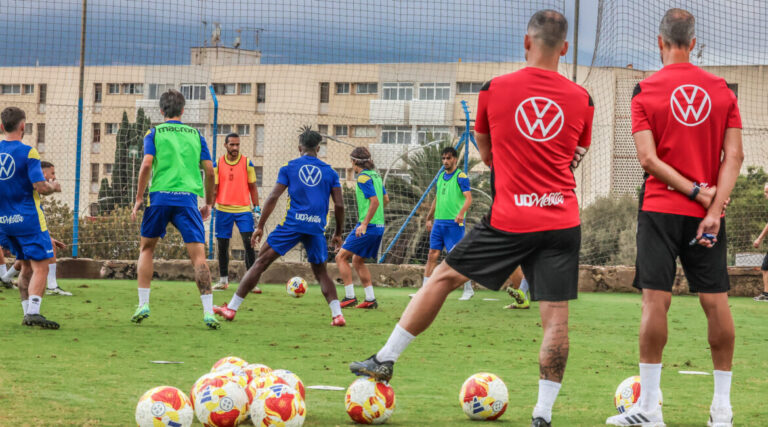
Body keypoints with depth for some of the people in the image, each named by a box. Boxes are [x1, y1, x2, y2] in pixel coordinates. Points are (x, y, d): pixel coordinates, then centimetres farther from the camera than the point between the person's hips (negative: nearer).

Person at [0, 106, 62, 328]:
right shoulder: (27, 152, -13)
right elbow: (40, 187, -18)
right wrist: (53, 187, 3)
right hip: (28, 218, -6)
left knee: (27, 267, 17)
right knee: (40, 266, -5)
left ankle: (27, 313, 16)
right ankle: (33, 311, -19)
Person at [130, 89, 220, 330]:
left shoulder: (155, 133, 8)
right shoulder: (195, 134, 14)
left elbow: (147, 164, -6)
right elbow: (209, 170, 10)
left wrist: (139, 197, 0)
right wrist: (209, 203, 19)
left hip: (160, 196, 0)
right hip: (187, 197, 0)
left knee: (146, 249, 18)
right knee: (198, 254, -3)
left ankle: (143, 305, 10)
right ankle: (208, 312, -13)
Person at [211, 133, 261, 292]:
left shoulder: (247, 163, 1)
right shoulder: (217, 164, 4)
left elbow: (252, 187, 6)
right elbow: (214, 188, 7)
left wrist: (256, 208, 1)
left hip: (244, 209, -2)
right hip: (223, 209, 2)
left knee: (249, 244, -11)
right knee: (222, 245, 7)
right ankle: (223, 280, 20)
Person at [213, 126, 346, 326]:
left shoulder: (289, 168, 7)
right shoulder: (330, 172, 11)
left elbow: (273, 197, 0)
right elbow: (339, 205, 6)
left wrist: (260, 226, 3)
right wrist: (338, 233, 18)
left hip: (292, 224, -2)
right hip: (317, 227, 2)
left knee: (261, 263, 4)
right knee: (320, 272, 18)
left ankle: (232, 308, 2)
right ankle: (337, 315, 3)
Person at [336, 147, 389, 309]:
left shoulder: (363, 177, -12)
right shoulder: (375, 176, 14)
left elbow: (375, 201, -21)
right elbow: (386, 199, 23)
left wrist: (364, 224, -21)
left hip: (368, 227, -9)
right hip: (379, 226, 9)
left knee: (341, 257, -4)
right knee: (358, 261, 18)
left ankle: (350, 297, -10)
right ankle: (370, 299, 13)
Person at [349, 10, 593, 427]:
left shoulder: (493, 90, 0)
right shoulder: (581, 100, 4)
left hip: (509, 221, -1)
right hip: (563, 219, 1)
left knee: (442, 278, 13)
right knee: (556, 317, 1)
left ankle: (385, 359, 20)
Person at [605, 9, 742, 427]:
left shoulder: (645, 91, -3)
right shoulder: (722, 90, 5)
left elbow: (648, 159, -10)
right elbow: (734, 155, -2)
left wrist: (696, 190, -8)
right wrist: (713, 208, -7)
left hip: (660, 209, -3)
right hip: (708, 211, 3)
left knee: (655, 299, -3)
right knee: (716, 302, 5)